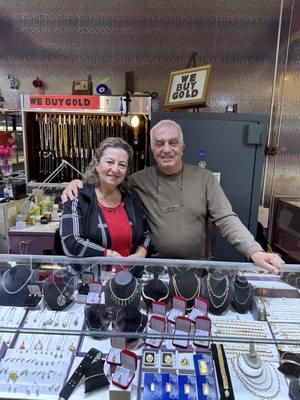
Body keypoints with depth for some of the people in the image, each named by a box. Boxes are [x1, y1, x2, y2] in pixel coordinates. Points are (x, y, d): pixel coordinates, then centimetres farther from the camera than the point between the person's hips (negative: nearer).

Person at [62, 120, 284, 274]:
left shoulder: (204, 178, -1)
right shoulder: (140, 180, 0)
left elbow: (227, 220, -5)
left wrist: (255, 251, -18)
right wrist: (80, 183, -10)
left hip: (198, 267, 1)